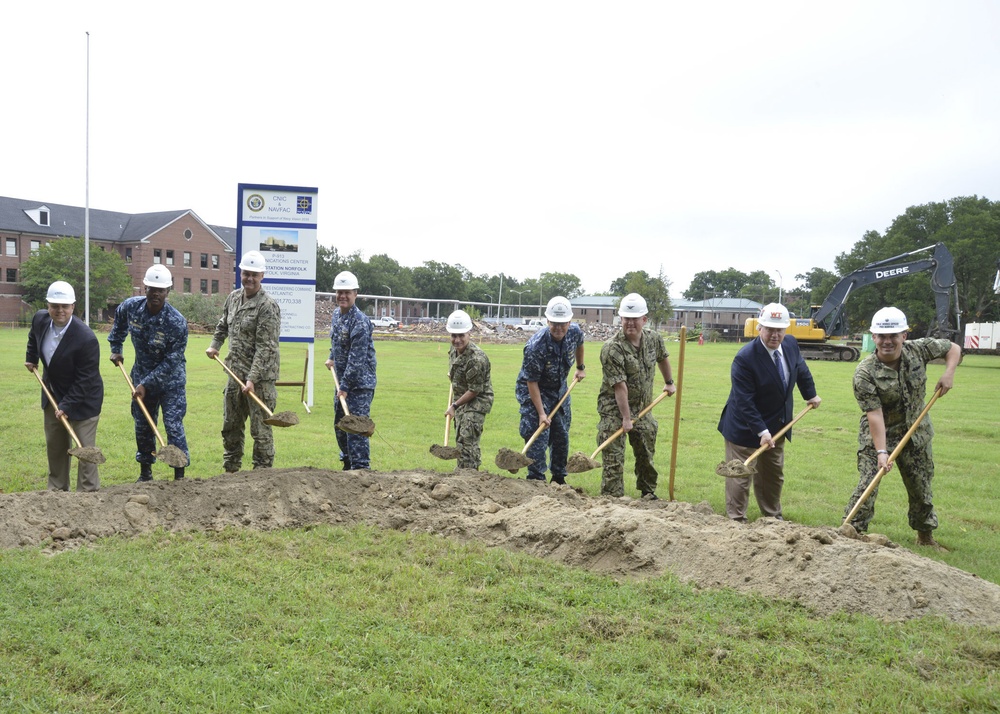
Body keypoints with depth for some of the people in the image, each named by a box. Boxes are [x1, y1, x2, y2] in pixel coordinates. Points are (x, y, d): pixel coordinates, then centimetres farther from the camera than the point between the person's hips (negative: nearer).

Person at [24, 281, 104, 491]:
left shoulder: (86, 339, -30)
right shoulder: (40, 319, -9)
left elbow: (85, 380, -25)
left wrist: (67, 406, -25)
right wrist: (31, 358, 16)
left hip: (82, 399, -7)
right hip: (53, 395, 7)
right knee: (54, 447, 18)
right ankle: (57, 490, 33)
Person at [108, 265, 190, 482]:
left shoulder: (177, 322, -25)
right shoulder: (131, 307, -11)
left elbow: (171, 362, -21)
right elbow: (119, 320, 17)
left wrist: (146, 384, -20)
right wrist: (115, 347, 14)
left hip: (171, 379, -5)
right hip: (141, 375, 5)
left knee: (173, 426, -8)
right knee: (142, 426, 13)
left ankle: (179, 475, 2)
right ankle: (145, 472, 28)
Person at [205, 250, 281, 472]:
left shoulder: (267, 306, -14)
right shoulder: (233, 297, 9)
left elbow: (265, 347, -19)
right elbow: (223, 325, 28)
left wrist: (252, 378, -24)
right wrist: (215, 345, 12)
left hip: (260, 376, -8)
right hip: (235, 372, 8)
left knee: (260, 429, -1)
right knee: (230, 426, 17)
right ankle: (230, 469, 31)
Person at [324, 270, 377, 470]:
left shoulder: (360, 322, -20)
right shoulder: (336, 314, 8)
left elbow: (357, 359, -23)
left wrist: (345, 387, -22)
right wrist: (332, 358, 17)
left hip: (360, 383, -9)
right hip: (342, 380, 9)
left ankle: (361, 467, -5)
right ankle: (348, 464, 32)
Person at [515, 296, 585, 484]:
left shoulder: (575, 332, -17)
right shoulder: (535, 346, -34)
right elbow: (532, 382, -26)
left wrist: (580, 367, 22)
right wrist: (541, 413, -27)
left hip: (559, 389, 6)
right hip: (533, 391, -6)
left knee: (562, 436, 12)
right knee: (538, 435, -14)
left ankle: (559, 479, 27)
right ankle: (536, 480, -5)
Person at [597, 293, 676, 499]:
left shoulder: (654, 338, -3)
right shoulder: (612, 348, -22)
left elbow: (662, 358, 21)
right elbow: (620, 386, -23)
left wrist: (669, 382, 29)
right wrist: (626, 417, -21)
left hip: (643, 407, 6)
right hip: (615, 408, -6)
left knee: (647, 453, 19)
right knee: (614, 457, -7)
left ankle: (648, 492, 38)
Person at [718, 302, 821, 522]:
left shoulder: (791, 344, -5)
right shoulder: (745, 358, -27)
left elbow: (801, 369, 18)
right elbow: (744, 402, -27)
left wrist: (810, 394, 26)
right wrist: (762, 432, -29)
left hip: (777, 426, 7)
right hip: (746, 428, -7)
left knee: (774, 475, 19)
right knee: (740, 476, 0)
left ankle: (773, 516, 34)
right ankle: (736, 520, 12)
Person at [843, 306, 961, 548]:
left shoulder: (918, 350, -11)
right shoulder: (864, 373, -23)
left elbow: (953, 348, 8)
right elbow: (874, 414, -27)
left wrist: (949, 373, -11)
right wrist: (881, 452, -33)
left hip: (916, 433, 4)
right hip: (877, 435, -4)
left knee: (921, 486, 15)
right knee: (867, 485, -11)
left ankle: (926, 535, 34)